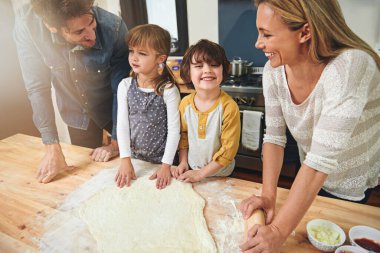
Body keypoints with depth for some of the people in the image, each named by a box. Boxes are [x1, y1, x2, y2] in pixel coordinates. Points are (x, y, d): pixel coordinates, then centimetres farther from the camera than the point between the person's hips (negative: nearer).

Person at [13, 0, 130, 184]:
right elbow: (37, 87, -21)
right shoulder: (26, 23, -26)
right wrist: (52, 149, -23)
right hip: (77, 114, 1)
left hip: (114, 110, -1)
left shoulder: (113, 26, -30)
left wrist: (116, 143, -18)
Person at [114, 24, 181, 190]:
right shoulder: (125, 86, -7)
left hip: (161, 160, -3)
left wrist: (166, 165, -15)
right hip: (134, 157, 3)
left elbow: (174, 130, -15)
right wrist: (125, 160, -10)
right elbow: (122, 124, -7)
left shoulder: (168, 90, -17)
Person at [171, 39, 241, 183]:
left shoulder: (229, 107, -23)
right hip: (191, 171, 4)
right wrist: (183, 162, -2)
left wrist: (201, 173, -18)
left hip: (220, 175, -3)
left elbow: (228, 150, -20)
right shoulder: (185, 103, -9)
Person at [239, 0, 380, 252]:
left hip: (355, 185, -4)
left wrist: (279, 231, -38)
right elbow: (274, 136, -15)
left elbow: (322, 159, -39)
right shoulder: (274, 71, -19)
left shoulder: (350, 67, -36)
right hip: (310, 179, 5)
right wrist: (268, 195, -23)